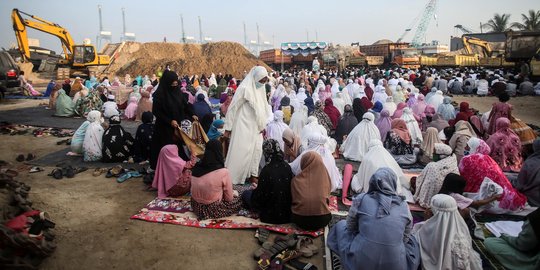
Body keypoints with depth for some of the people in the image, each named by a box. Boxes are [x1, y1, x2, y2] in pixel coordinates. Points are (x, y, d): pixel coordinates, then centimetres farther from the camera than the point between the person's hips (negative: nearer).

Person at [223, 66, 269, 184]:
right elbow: (232, 108, -14)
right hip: (243, 126, -7)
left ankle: (253, 175, 22)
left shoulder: (260, 89, 6)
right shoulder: (245, 88, -17)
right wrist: (228, 127, -12)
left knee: (257, 150, 9)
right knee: (240, 151, -4)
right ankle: (230, 177, 7)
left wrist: (263, 125, 14)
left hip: (255, 127, 7)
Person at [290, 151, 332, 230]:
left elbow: (293, 200, 4)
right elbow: (327, 199, 5)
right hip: (322, 220, 1)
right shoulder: (324, 177, -7)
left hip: (300, 221, -1)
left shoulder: (296, 180, -8)